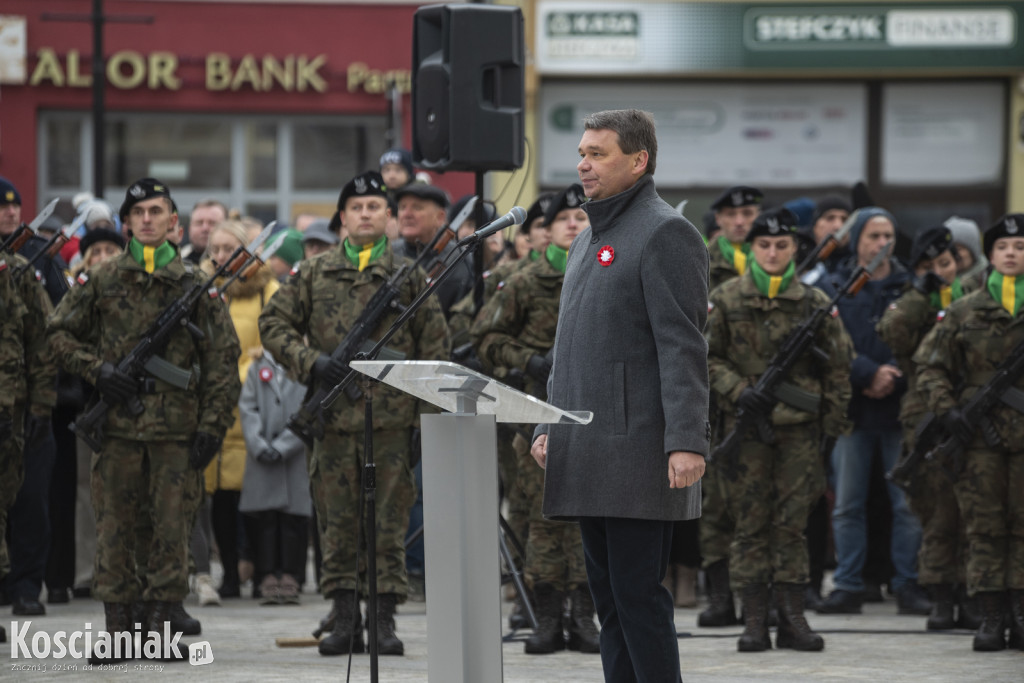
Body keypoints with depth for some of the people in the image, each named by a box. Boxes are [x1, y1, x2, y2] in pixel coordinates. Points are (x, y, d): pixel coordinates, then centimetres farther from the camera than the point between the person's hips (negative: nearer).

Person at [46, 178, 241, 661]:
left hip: (176, 426, -1)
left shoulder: (196, 284, 6)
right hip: (116, 422, 1)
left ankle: (160, 620, 5)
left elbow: (222, 360, 5)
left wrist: (212, 425, -2)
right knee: (114, 523, 1)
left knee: (170, 524, 0)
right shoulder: (102, 281, 7)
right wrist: (97, 370, -4)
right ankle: (117, 620, 7)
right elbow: (59, 333, 12)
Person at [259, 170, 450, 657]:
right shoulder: (313, 275, 9)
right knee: (337, 525, 4)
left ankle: (385, 620, 5)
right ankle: (345, 621, 10)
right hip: (333, 418, 1)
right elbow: (274, 322, 9)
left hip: (392, 420, -1)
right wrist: (310, 361, -8)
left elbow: (434, 347, 7)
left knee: (389, 525, 0)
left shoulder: (409, 277, 6)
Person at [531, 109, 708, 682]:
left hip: (637, 452, -9)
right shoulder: (588, 242, 20)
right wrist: (549, 425, 19)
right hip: (588, 452, 9)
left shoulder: (665, 233, -8)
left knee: (638, 593, -10)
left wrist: (686, 441, -22)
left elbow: (683, 347, -15)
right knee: (609, 594, 9)